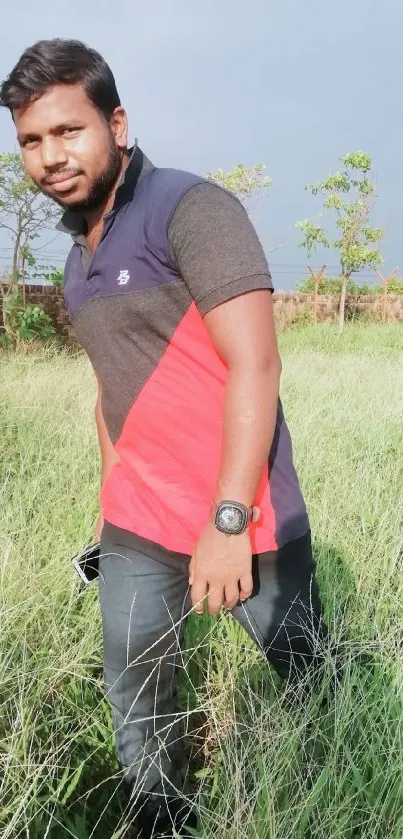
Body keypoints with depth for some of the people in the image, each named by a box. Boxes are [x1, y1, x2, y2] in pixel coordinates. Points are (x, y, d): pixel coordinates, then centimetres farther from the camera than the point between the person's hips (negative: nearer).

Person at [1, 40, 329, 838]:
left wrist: (227, 521, -24)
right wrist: (112, 492, 16)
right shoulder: (79, 259, 9)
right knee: (134, 691, 14)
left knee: (310, 678, 13)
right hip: (135, 522, 7)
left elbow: (255, 365, -21)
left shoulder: (192, 209, -14)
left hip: (238, 514, -6)